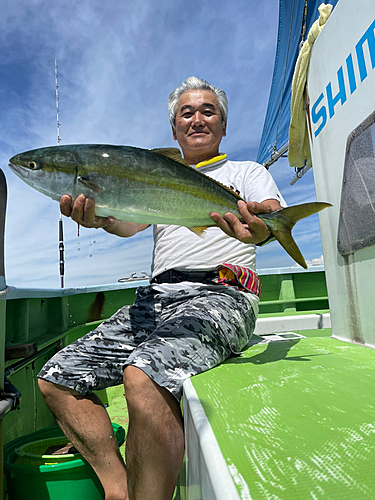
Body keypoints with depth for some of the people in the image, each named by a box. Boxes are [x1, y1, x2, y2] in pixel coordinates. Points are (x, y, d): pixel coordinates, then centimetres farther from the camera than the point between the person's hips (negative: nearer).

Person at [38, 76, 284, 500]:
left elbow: (273, 215, -4)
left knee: (144, 378, -34)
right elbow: (127, 222, 8)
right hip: (155, 298, 6)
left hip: (219, 295, -5)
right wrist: (96, 214, -17)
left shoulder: (247, 172, 16)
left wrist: (257, 224, -30)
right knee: (56, 378, -2)